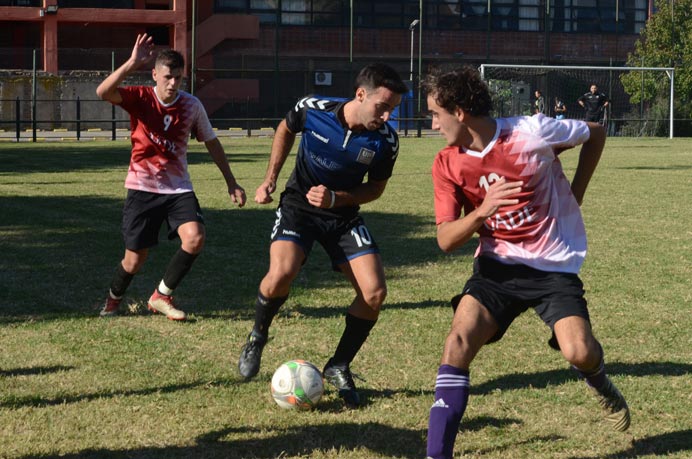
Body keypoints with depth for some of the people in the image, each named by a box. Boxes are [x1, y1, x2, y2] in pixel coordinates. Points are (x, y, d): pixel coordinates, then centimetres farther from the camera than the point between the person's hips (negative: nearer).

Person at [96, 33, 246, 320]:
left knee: (195, 238, -22)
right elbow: (103, 92, -30)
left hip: (178, 189, 2)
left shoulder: (191, 105, -3)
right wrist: (132, 64, -40)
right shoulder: (140, 98, -11)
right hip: (142, 189, -2)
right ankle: (114, 298, 35)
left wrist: (231, 182, 12)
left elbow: (211, 142, 11)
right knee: (134, 260, 1)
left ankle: (161, 296, -1)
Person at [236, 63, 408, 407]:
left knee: (374, 292, -13)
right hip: (298, 207, -2)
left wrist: (335, 198, -19)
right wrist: (271, 179, 0)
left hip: (344, 216, 2)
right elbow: (286, 129, 5)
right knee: (281, 274, -28)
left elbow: (375, 187, -1)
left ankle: (339, 367, 9)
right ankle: (258, 336, 4)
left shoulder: (385, 141, -18)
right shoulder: (312, 109, -20)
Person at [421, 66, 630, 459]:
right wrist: (481, 212, -30)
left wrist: (574, 194, 1)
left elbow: (596, 134, 0)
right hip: (498, 265, 3)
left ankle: (602, 388, 21)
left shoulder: (531, 133, -17)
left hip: (555, 264, -3)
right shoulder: (448, 165, -6)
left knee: (579, 352, -19)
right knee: (459, 340, -20)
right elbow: (446, 240, -11)